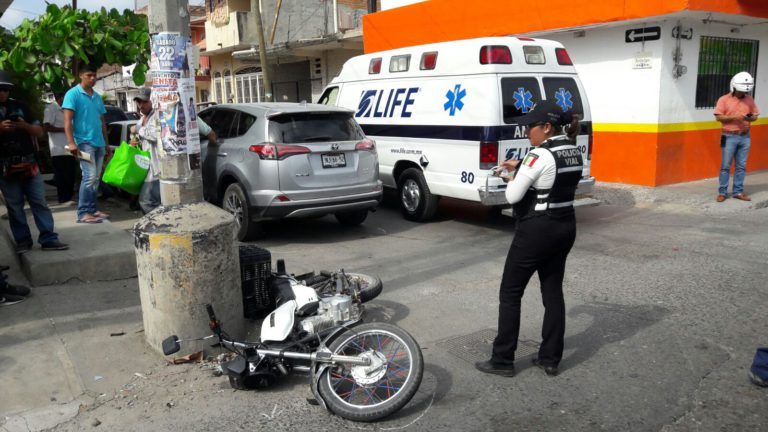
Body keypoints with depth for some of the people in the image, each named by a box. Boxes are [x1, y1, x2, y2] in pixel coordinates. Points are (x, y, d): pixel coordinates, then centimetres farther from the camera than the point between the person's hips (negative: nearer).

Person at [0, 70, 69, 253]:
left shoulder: (20, 106, 8)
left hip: (28, 164, 1)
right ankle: (23, 241, 10)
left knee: (39, 202, 0)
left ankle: (48, 239, 2)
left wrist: (25, 125, -13)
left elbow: (39, 132, 8)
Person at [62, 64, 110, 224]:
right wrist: (71, 142, -20)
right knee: (89, 176, -15)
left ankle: (92, 209, 15)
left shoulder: (97, 97, 17)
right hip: (84, 142, -7)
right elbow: (67, 120, -10)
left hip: (99, 143, 7)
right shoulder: (73, 94, -3)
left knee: (96, 178, 8)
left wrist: (106, 142, 20)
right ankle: (83, 213, -13)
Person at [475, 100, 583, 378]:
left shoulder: (540, 155, -20)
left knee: (510, 294, 4)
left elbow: (512, 196, -18)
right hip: (565, 228, 9)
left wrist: (513, 177, 3)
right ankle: (550, 359, 22)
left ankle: (502, 361, 11)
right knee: (553, 292, 14)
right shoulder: (574, 152, 7)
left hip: (537, 230, -8)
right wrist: (520, 169, 9)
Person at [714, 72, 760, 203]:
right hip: (729, 137, -4)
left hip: (745, 137, 4)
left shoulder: (749, 99, 8)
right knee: (725, 166, 0)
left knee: (741, 166, 6)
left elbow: (755, 115, 11)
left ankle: (738, 191, 13)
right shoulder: (724, 99, -4)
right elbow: (718, 117, -8)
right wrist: (734, 117, -21)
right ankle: (722, 192, 5)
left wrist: (750, 118, -11)